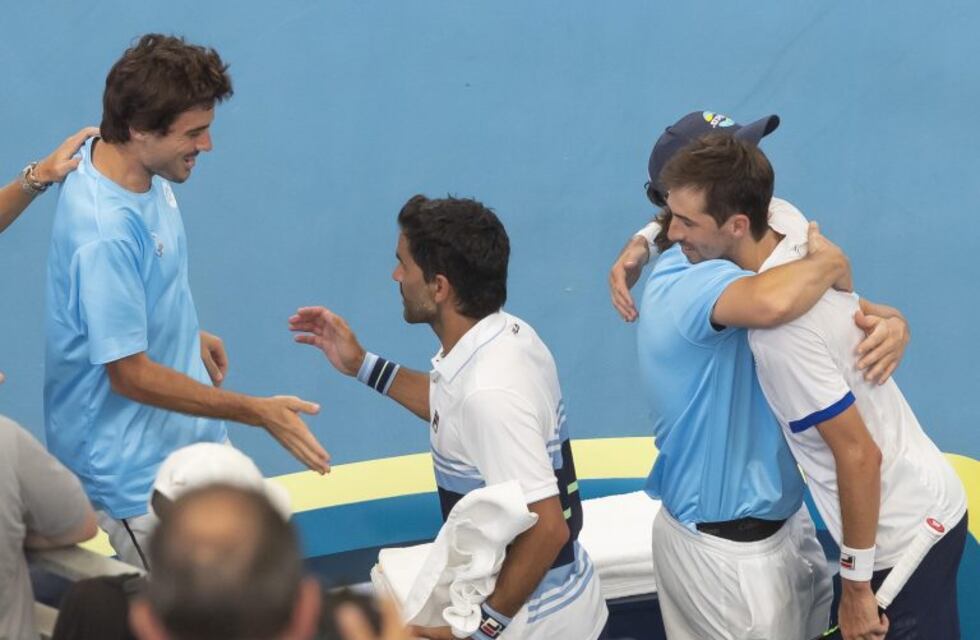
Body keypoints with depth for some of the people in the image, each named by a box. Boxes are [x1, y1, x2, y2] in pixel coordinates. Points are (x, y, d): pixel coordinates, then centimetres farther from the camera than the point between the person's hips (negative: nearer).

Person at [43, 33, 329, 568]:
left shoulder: (141, 170, -5)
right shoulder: (104, 233, -33)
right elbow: (130, 374, -26)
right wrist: (258, 413, -23)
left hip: (189, 441, 9)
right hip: (135, 475, -9)